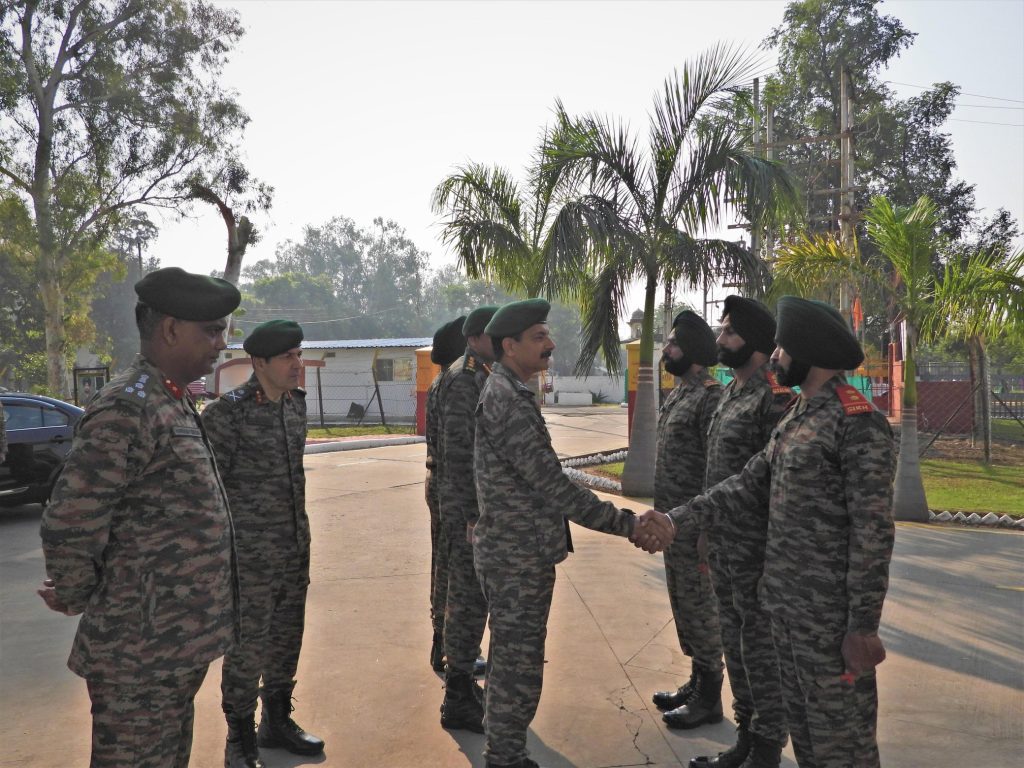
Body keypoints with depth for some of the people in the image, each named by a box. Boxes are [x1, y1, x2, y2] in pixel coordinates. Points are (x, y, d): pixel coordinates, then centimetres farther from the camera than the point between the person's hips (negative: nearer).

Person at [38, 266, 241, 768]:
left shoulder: (173, 403, 9)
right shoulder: (127, 408, -22)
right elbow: (67, 527, -22)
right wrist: (78, 600, -7)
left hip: (178, 641, 9)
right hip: (142, 650, -9)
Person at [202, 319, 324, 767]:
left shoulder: (296, 404, 6)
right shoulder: (228, 412, -14)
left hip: (295, 550, 7)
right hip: (250, 556, -6)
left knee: (286, 641, 17)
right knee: (247, 649, 3)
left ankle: (277, 721, 36)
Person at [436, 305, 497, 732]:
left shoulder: (484, 377, 14)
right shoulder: (463, 380, -16)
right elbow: (458, 454, -21)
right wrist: (473, 516, -21)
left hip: (486, 507, 10)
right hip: (469, 510, -10)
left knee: (470, 599, 17)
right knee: (469, 601, -1)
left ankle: (462, 684, 31)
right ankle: (458, 701, 11)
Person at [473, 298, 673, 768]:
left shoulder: (505, 393, 12)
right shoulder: (508, 401, -21)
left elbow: (539, 483, 11)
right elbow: (554, 488, -25)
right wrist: (630, 525, -21)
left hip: (513, 554, 10)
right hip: (519, 561, -10)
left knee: (509, 666, 21)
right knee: (519, 674, 2)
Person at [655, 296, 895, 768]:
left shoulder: (858, 422, -17)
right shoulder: (794, 418, 11)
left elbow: (873, 533, -19)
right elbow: (747, 486, 9)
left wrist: (863, 625, -19)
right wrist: (677, 520, 0)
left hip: (829, 614, -8)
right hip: (783, 603, 9)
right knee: (801, 723, 21)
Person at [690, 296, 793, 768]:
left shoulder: (774, 397, -16)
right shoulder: (729, 393, 13)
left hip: (755, 549, -9)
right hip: (721, 543, 9)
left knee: (761, 649, 4)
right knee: (734, 645, 18)